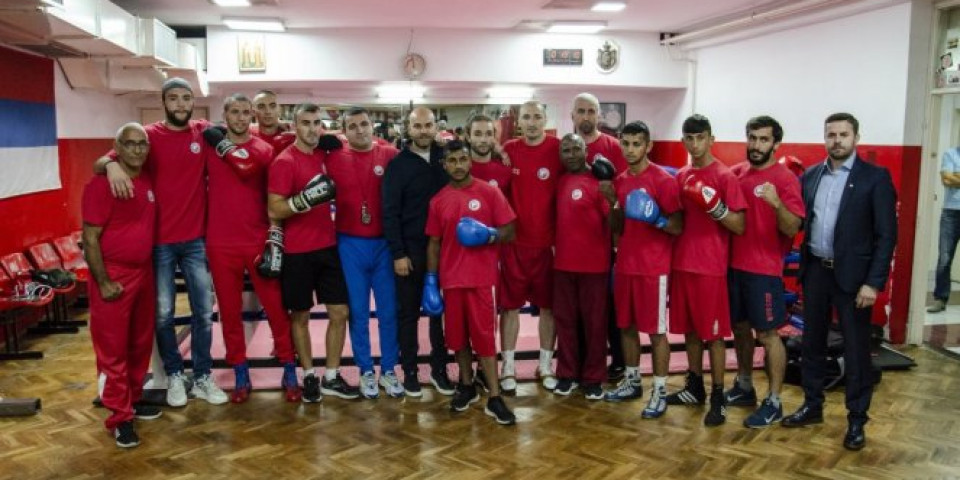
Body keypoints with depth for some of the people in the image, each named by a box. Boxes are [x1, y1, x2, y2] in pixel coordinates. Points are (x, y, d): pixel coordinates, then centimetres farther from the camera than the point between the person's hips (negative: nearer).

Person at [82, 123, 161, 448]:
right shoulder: (101, 184, -14)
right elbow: (90, 239, -15)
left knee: (141, 343, 16)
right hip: (114, 276, -7)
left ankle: (134, 399, 31)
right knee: (113, 348, 1)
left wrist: (149, 270, 15)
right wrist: (103, 282, -16)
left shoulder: (148, 182, 7)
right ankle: (120, 416, 10)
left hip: (144, 272, 7)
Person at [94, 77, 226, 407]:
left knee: (203, 311, 8)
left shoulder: (205, 132, 2)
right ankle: (174, 376, 26)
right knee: (163, 313, 7)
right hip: (159, 241, -2)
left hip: (196, 239, 2)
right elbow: (99, 163, -9)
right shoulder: (149, 135, -5)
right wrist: (112, 165, -32)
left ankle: (202, 378, 22)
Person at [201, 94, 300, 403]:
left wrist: (275, 243, -13)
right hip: (221, 245, 1)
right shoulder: (209, 144, 5)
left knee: (276, 307, 2)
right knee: (230, 312, 8)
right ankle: (241, 376, 20)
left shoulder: (264, 150, 2)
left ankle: (289, 372, 15)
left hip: (258, 243, -1)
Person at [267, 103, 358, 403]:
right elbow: (274, 210, -17)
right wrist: (306, 199, -29)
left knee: (340, 313, 7)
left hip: (328, 247, 6)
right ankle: (309, 376, 24)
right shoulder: (284, 162, -12)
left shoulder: (324, 156, 8)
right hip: (297, 252, -6)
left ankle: (332, 377, 20)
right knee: (300, 316, 8)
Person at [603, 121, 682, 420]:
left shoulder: (663, 180, -11)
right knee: (626, 326, 14)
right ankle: (631, 381, 28)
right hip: (624, 265, 7)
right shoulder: (620, 181, 10)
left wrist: (657, 219, -27)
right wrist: (612, 205, -1)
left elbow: (678, 227, -11)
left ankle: (659, 391, 12)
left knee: (656, 330, 1)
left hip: (653, 268, -7)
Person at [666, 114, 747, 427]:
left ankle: (718, 398, 9)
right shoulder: (680, 177, 11)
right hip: (682, 263, 6)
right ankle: (694, 387, 27)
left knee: (714, 333, 0)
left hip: (710, 267, -6)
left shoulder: (725, 176, -8)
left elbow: (739, 226, -10)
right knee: (690, 329, 14)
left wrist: (714, 206, -24)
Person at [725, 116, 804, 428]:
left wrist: (777, 203, -32)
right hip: (734, 265, 6)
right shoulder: (735, 173, 7)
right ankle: (744, 387, 32)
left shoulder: (785, 178, -10)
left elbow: (793, 229, -15)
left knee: (767, 334, 0)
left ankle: (773, 403, 10)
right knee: (739, 327, 16)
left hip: (764, 269, -6)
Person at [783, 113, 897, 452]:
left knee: (856, 350, 4)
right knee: (812, 342, 14)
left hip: (852, 274, -4)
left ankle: (857, 420, 18)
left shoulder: (876, 177, -6)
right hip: (815, 270, 5)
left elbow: (886, 234, -10)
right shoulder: (810, 176, 8)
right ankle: (812, 406, 29)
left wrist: (874, 282, -15)